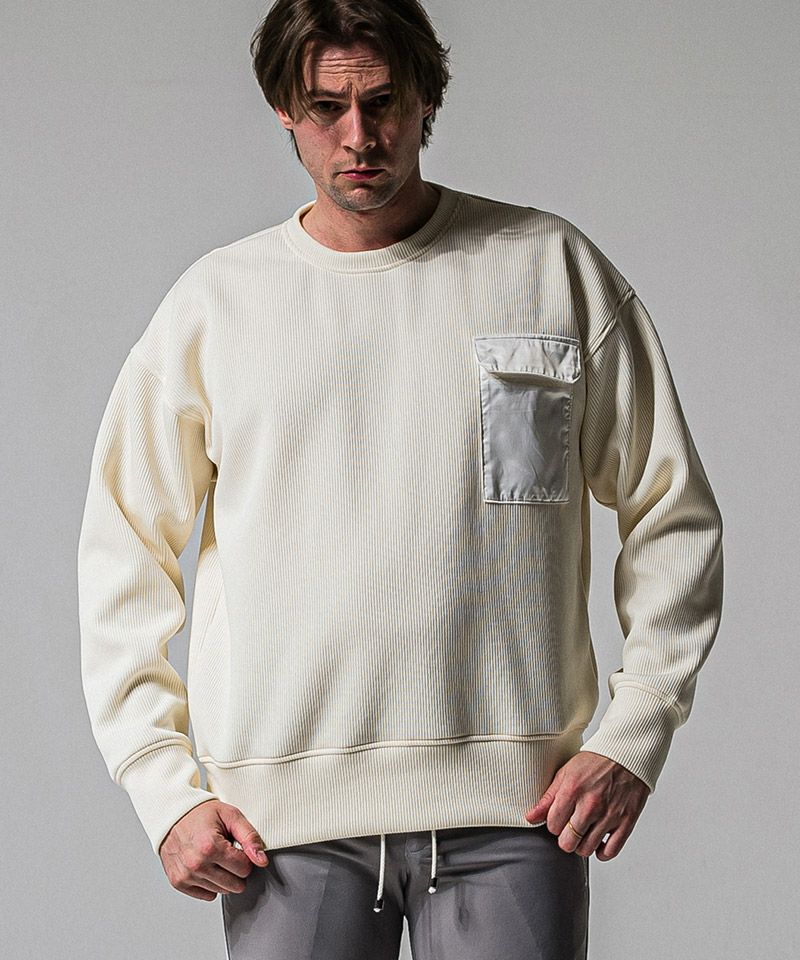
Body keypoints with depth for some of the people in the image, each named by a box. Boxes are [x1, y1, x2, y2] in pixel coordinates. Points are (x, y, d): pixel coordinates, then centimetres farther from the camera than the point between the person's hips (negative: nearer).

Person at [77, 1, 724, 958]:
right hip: (282, 817, 1)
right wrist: (165, 788, 1)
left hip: (511, 807, 0)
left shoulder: (554, 267, 7)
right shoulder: (215, 299, 9)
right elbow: (122, 556, 11)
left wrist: (633, 737, 0)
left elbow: (674, 516, 10)